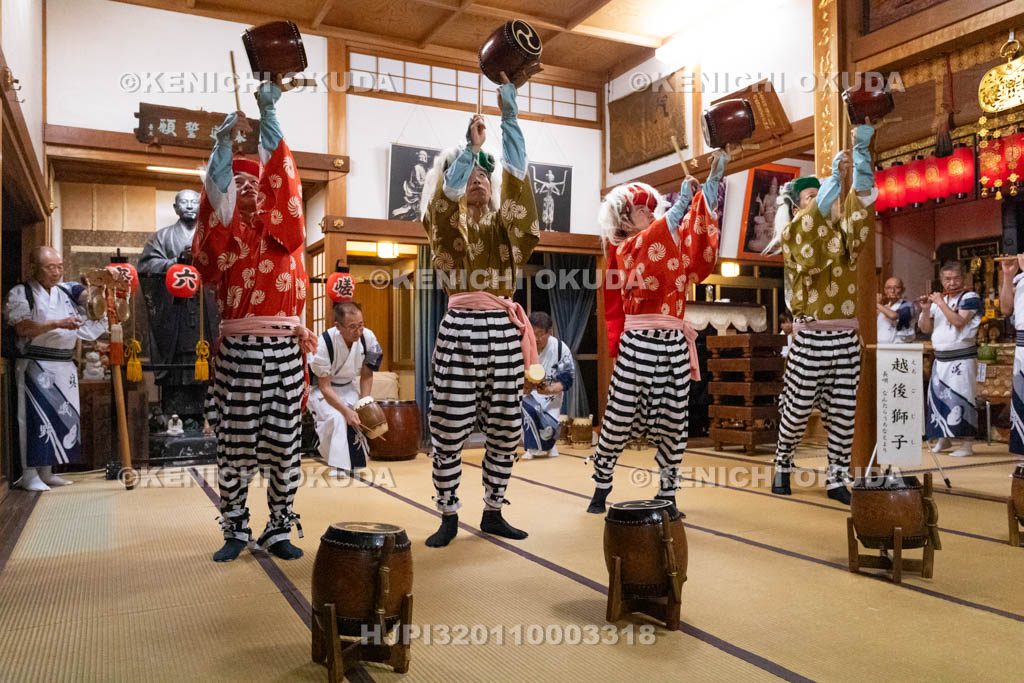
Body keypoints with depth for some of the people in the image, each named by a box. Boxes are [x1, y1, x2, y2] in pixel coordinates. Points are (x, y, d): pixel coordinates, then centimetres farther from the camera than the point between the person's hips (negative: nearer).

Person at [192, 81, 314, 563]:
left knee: (283, 441, 4)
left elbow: (282, 176, 2)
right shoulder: (223, 231, 10)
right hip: (238, 348, -1)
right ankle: (235, 530, 15)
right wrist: (224, 141, -17)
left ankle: (278, 529, 14)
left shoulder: (281, 228, 11)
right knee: (234, 441, 2)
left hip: (284, 346, 1)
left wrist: (267, 112, -3)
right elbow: (214, 190, -7)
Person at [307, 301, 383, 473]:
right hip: (321, 389, -4)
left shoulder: (368, 337, -21)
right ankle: (339, 465, -14)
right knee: (335, 418, -27)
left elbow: (366, 375, -5)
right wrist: (346, 411, -33)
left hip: (348, 386, 4)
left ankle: (356, 463, 4)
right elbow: (325, 387, -24)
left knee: (357, 418, -16)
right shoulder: (325, 343, -32)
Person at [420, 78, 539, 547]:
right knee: (450, 429, -2)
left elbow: (516, 176, 0)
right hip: (461, 328, -3)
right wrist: (469, 148, -19)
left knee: (505, 428, 5)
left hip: (504, 330, 3)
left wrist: (509, 115, -6)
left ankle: (493, 513, 20)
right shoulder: (445, 224, 9)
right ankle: (449, 517, 11)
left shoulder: (504, 225, 15)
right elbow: (443, 200, -16)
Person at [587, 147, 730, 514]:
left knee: (673, 421, 7)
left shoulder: (672, 243, 15)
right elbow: (651, 244, -20)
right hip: (638, 342, -5)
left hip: (674, 342, 5)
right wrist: (680, 204, -29)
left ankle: (668, 491, 19)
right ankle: (601, 486, 17)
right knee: (619, 418, 0)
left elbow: (697, 227, 3)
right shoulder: (621, 249, -1)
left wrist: (714, 178, -5)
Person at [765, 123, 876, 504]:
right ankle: (782, 466, 25)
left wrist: (862, 153, -16)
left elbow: (862, 205, -5)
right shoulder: (791, 233, 0)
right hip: (810, 338, -4)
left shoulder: (841, 233, 11)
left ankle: (836, 480, 16)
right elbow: (812, 223, -21)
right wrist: (835, 177, -28)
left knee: (843, 413, 5)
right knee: (797, 410, 3)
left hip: (846, 337, 4)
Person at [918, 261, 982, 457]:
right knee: (937, 397, 8)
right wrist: (926, 310, -5)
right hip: (940, 358, 6)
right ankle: (943, 439, 21)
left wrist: (941, 303, -15)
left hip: (962, 358, -6)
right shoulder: (938, 299, 13)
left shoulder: (970, 297, -3)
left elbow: (959, 322, -19)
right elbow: (925, 329, 10)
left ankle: (967, 443, -5)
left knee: (961, 399, -9)